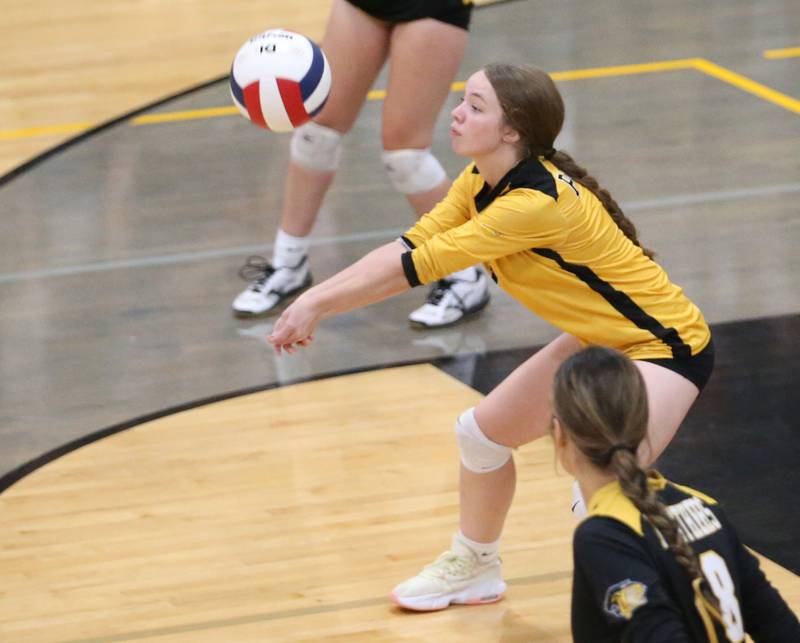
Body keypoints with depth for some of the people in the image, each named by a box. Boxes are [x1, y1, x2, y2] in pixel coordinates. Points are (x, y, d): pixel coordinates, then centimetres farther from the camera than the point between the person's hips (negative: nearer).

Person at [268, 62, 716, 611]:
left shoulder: (538, 202, -31)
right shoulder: (481, 181, -5)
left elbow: (419, 266, -30)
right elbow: (408, 246, -7)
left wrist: (319, 304, -26)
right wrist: (316, 299, -20)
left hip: (668, 347, -10)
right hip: (599, 340, 10)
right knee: (483, 430, 14)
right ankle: (475, 567, 37)